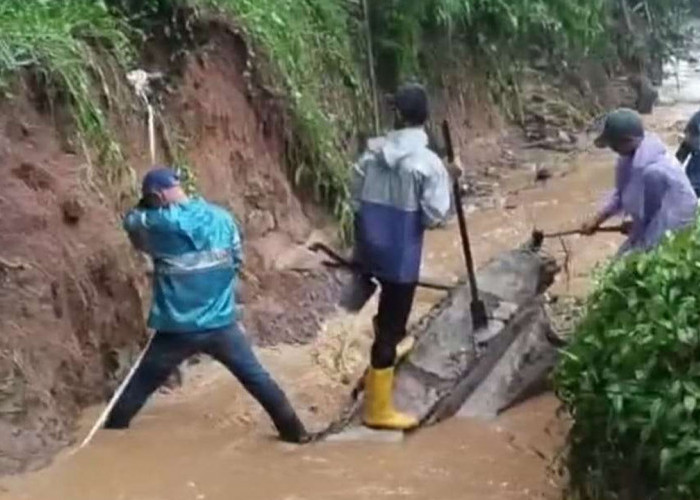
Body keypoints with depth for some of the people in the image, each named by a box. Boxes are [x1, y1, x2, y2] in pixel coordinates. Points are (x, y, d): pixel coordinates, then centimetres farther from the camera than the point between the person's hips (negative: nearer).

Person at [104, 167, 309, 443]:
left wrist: (150, 205, 23)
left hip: (177, 331, -2)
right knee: (257, 378, 14)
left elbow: (131, 223, 10)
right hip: (221, 325, 3)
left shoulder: (158, 224, -12)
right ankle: (294, 430, 16)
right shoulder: (221, 217, 0)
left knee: (139, 387, 15)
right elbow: (236, 262, 11)